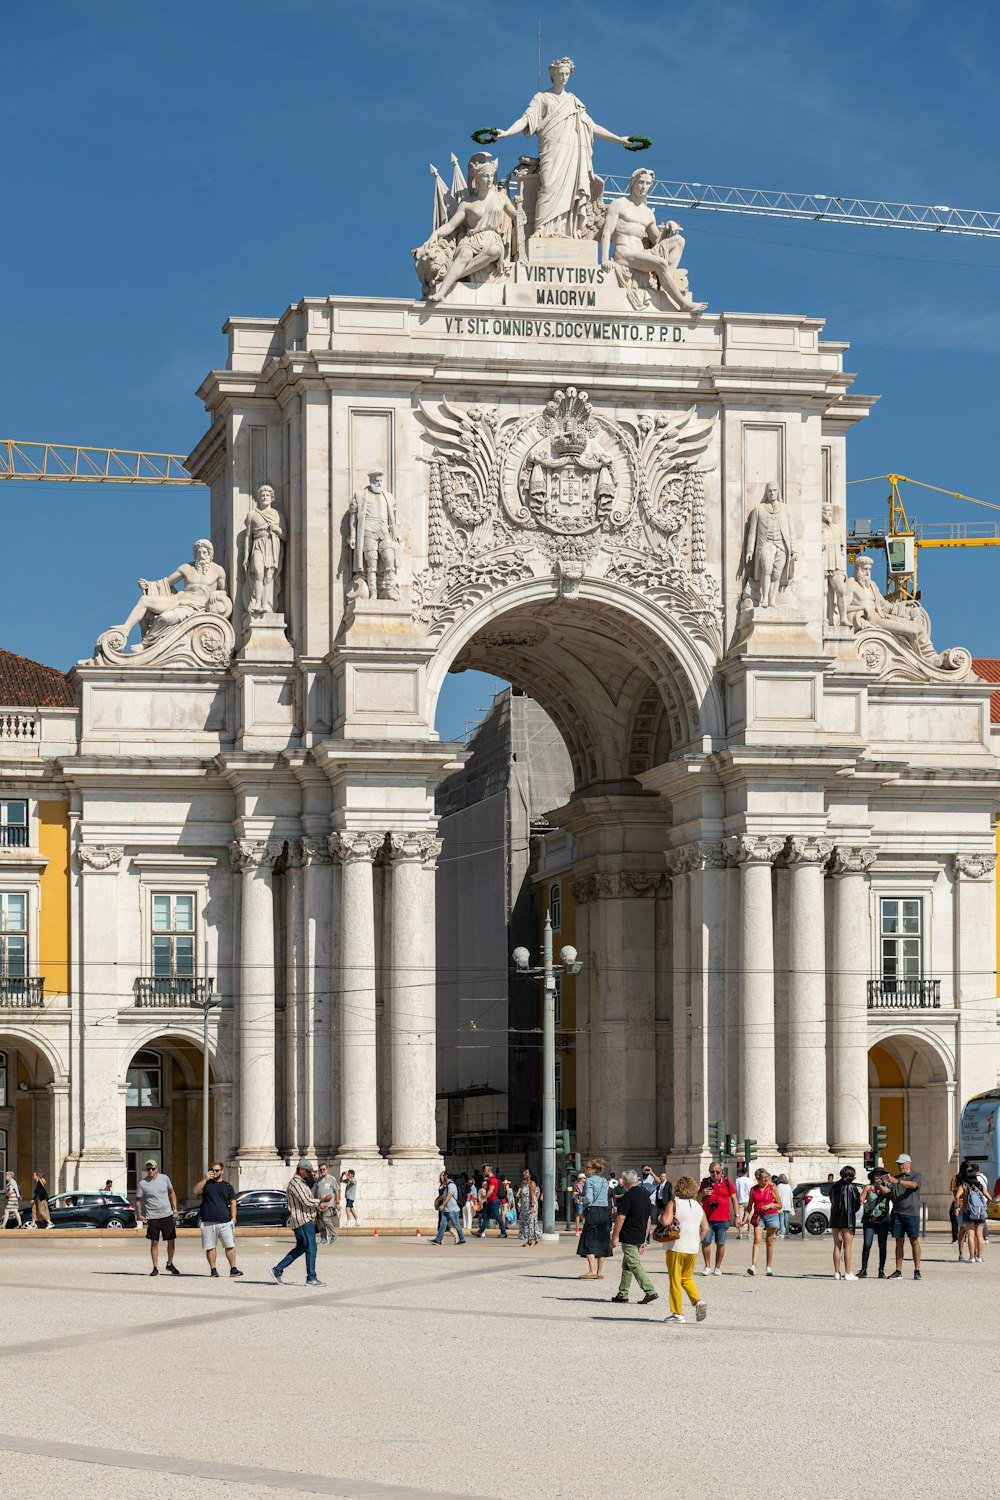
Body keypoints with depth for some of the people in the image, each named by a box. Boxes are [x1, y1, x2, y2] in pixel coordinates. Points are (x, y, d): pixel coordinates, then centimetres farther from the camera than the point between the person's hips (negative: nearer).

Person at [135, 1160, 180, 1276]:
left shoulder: (164, 1178, 3)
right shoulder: (143, 1184, -4)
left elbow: (171, 1193, 16)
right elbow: (138, 1200, 3)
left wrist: (174, 1208, 9)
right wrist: (140, 1215, -7)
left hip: (167, 1215, 2)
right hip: (152, 1217, -2)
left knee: (171, 1241, 6)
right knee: (154, 1242, -2)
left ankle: (170, 1264, 25)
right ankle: (155, 1268, 7)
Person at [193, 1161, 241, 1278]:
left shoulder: (227, 1185, 13)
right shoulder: (206, 1183, 9)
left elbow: (232, 1202, 14)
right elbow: (196, 1191, -8)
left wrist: (233, 1217, 4)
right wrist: (205, 1179, -14)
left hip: (225, 1222, 0)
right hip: (208, 1222, 0)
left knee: (230, 1246, -4)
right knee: (210, 1247, 1)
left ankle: (233, 1269, 1)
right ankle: (213, 1269, 9)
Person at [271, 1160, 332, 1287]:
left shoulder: (302, 1183, 20)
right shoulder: (295, 1183, -14)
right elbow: (307, 1201, -20)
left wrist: (317, 1207, 10)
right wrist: (322, 1200, -10)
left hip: (307, 1220, 11)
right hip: (303, 1220, -11)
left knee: (300, 1248, 15)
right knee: (311, 1249, -7)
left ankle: (278, 1270, 17)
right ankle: (311, 1278, -4)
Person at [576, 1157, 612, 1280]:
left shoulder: (589, 1181, -8)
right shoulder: (604, 1181, 13)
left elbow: (589, 1199, -15)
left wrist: (581, 1199, 4)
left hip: (593, 1211, -7)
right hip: (605, 1211, 7)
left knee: (589, 1242, -4)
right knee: (602, 1242, 8)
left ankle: (592, 1271, -14)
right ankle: (600, 1272, 10)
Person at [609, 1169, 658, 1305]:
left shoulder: (628, 1196, -14)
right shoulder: (645, 1195, 11)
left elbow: (620, 1218, -17)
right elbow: (648, 1220, 16)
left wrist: (614, 1237, -10)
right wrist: (644, 1240, 20)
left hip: (629, 1238, -9)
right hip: (640, 1236, 9)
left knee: (634, 1265, -9)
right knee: (627, 1265, 17)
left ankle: (650, 1291, -18)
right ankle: (622, 1294, 21)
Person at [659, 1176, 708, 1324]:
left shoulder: (674, 1203, -6)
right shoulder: (698, 1206, 9)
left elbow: (665, 1220, -19)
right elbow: (705, 1228, 6)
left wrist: (661, 1218, 2)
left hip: (676, 1247, -5)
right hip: (693, 1248, 5)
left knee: (675, 1280, 3)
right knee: (687, 1278, 20)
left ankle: (677, 1313, 3)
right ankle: (698, 1301, -2)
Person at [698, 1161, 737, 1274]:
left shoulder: (726, 1182, 4)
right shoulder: (704, 1182, 8)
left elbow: (734, 1199, 8)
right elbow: (697, 1200, 16)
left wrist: (737, 1216, 4)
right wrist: (702, 1194, -7)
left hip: (723, 1219, -1)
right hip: (707, 1218, 1)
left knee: (720, 1243, 3)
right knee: (705, 1242, -4)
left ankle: (718, 1267, 13)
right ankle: (707, 1266, 10)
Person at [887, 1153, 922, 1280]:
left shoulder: (916, 1175, 2)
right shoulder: (896, 1178, 18)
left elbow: (913, 1185, -20)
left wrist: (897, 1181, -30)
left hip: (912, 1213, -4)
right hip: (897, 1213, 4)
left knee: (914, 1241, -3)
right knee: (899, 1242, 4)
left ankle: (917, 1271, 1)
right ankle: (898, 1271, 5)